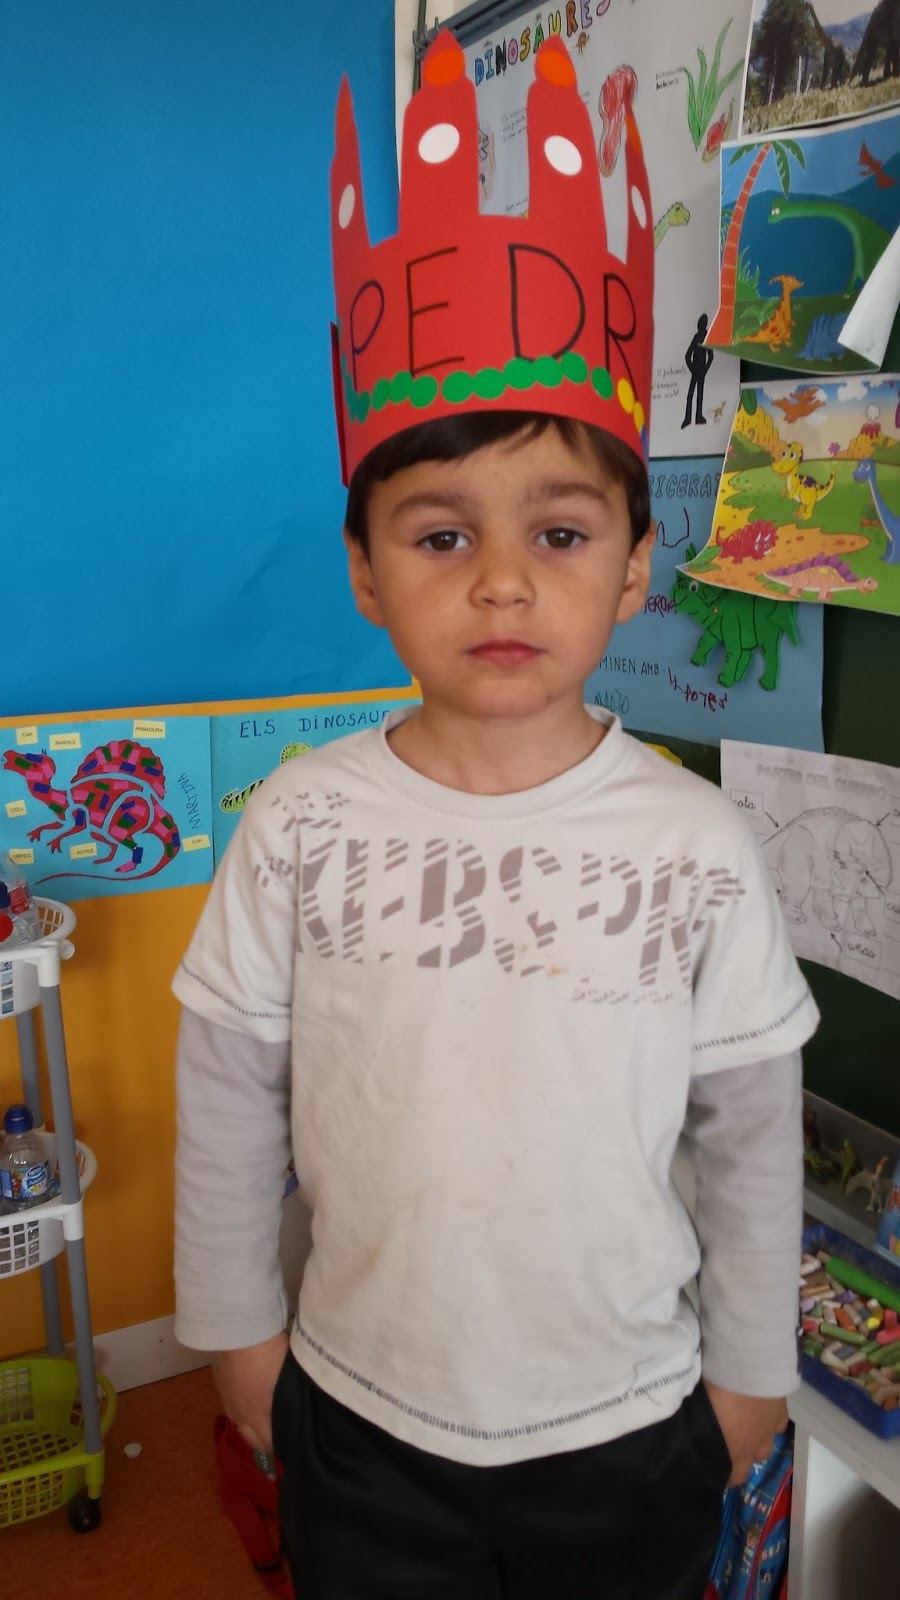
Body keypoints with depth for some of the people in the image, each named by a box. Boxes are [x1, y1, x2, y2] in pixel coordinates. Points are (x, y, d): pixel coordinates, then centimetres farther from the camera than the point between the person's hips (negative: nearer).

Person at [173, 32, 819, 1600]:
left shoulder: (697, 847, -16)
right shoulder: (303, 823, -15)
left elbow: (754, 1133, -5)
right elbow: (228, 1095, -4)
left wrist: (752, 1368, 4)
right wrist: (235, 1323, 5)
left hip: (634, 1435, 0)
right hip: (363, 1425, 1)